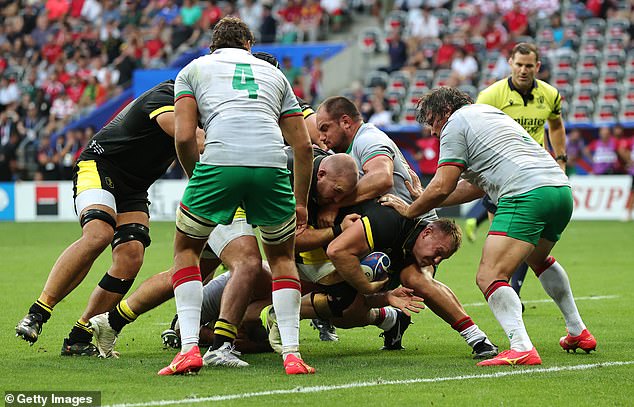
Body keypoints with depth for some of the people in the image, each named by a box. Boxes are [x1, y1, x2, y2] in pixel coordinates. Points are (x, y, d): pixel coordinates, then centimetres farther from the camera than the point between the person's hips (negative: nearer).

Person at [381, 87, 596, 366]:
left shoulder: (455, 124, 6)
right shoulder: (492, 113, 32)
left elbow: (442, 187, -1)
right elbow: (478, 185, 31)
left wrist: (410, 210, 15)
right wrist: (426, 200, 31)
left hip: (526, 195, -9)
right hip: (561, 188, 9)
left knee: (489, 277, -14)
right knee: (538, 259, 35)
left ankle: (522, 348, -33)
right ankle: (579, 333, 40)